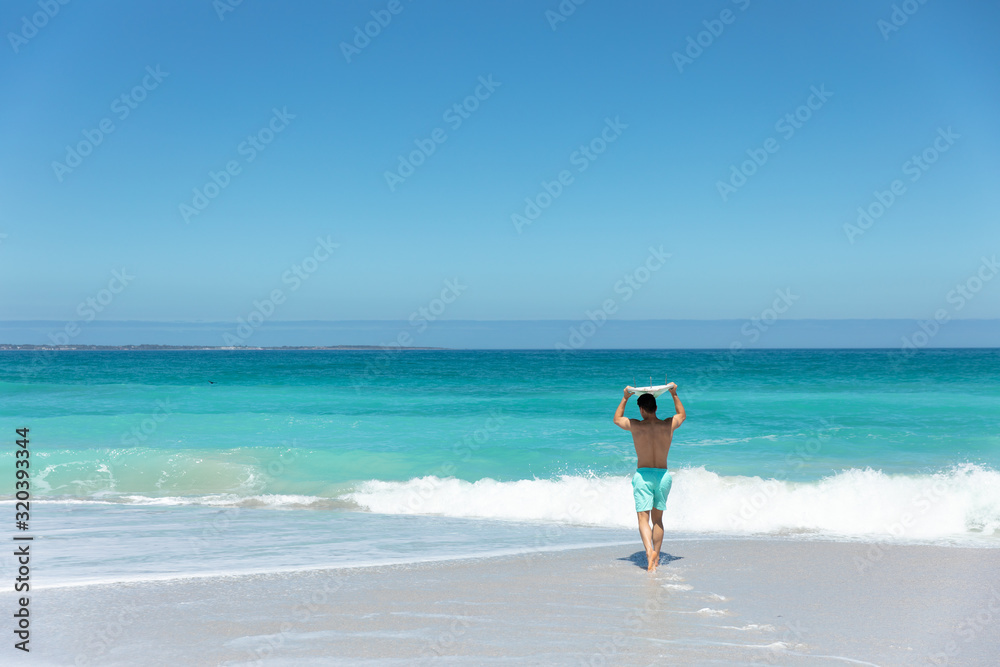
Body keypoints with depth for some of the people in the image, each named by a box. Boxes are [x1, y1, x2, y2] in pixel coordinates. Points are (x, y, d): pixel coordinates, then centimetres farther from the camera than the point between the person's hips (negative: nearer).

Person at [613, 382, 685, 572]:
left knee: (643, 519, -3)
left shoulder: (635, 426, -7)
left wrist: (625, 398, 20)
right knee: (658, 519, 16)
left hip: (642, 475, -3)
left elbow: (616, 419, 15)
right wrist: (674, 394, 29)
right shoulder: (668, 425, -2)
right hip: (663, 475, 3)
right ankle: (656, 557, 21)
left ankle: (649, 552, -25)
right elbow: (682, 414, 23)